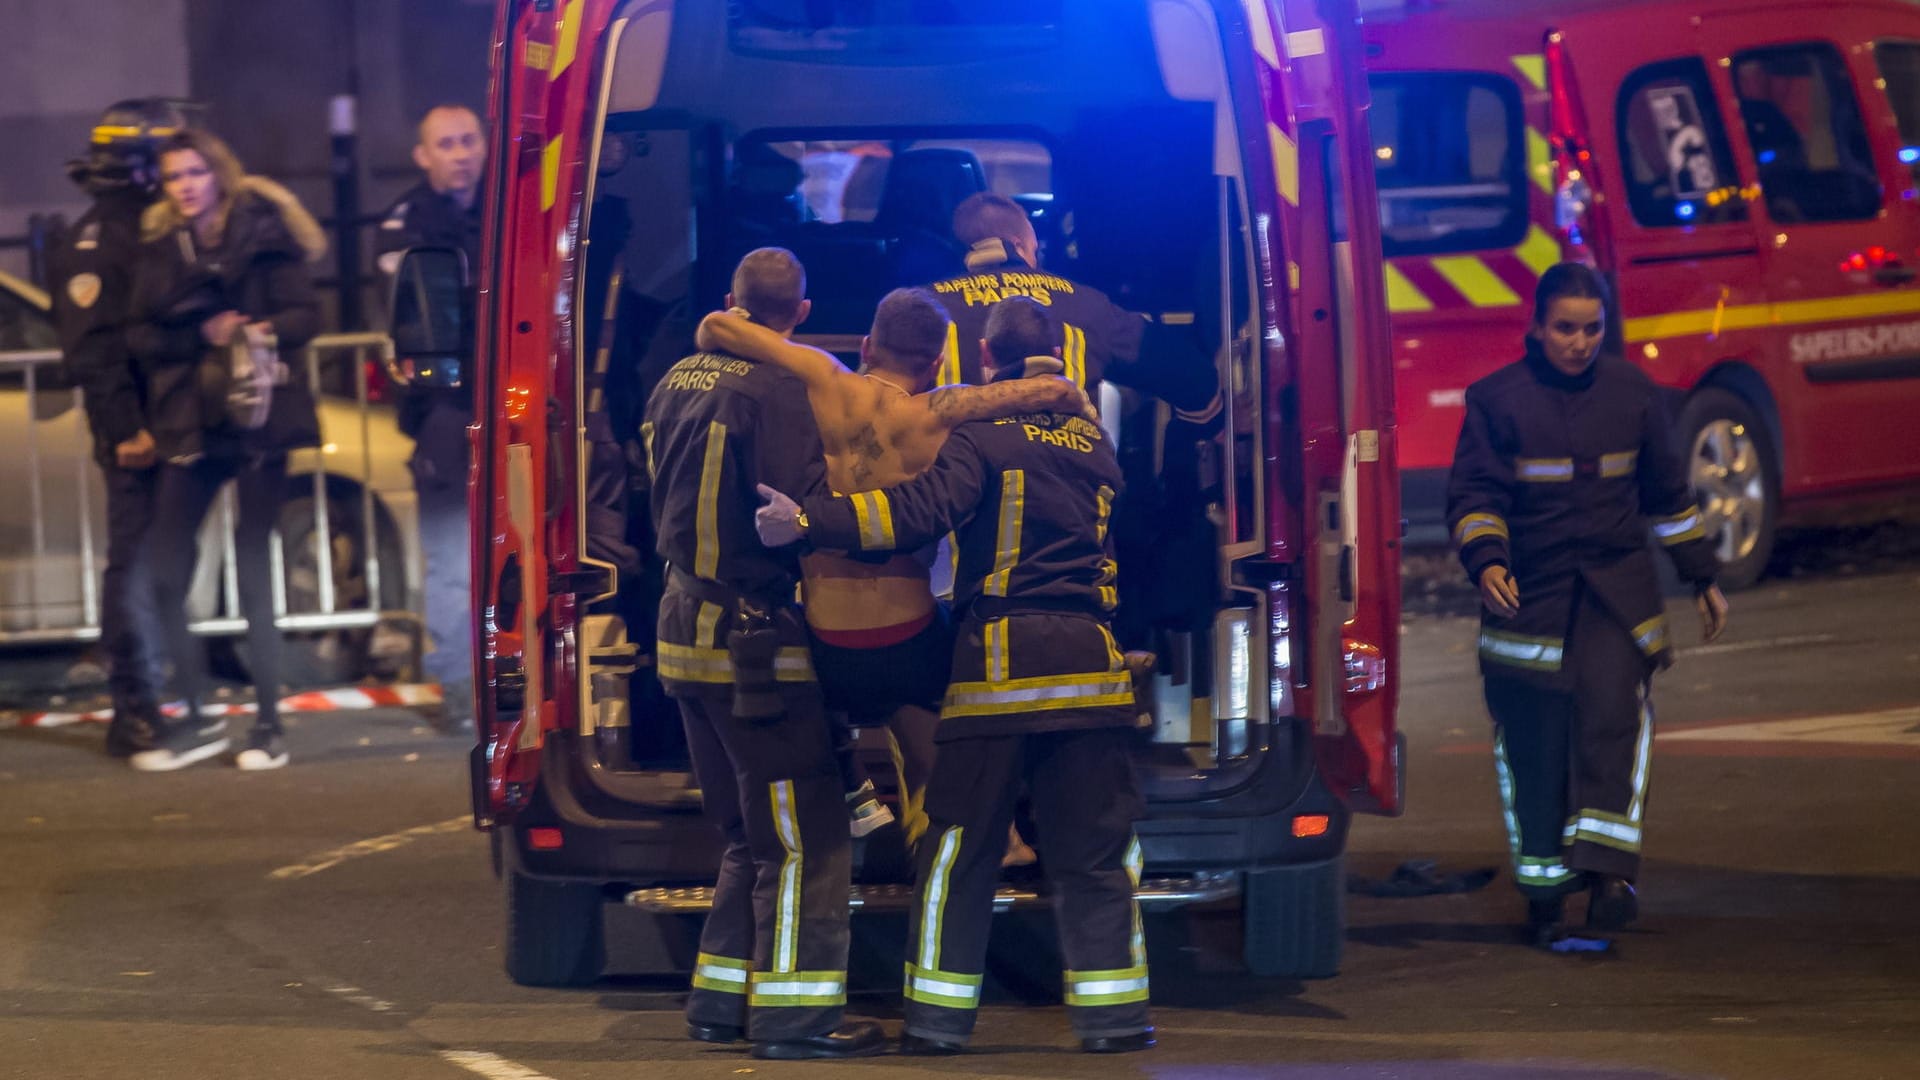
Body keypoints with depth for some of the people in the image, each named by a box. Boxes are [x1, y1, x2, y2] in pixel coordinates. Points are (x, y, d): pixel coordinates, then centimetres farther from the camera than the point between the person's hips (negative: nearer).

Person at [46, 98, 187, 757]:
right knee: (135, 564, -7)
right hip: (137, 436, -8)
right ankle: (133, 710, -5)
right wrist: (126, 430, -19)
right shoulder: (93, 246, -9)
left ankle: (167, 698, 20)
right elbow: (93, 350, -15)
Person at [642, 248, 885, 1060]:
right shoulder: (776, 390, -16)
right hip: (754, 642, -9)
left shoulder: (676, 383, 10)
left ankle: (721, 998, 20)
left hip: (686, 631, 9)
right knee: (804, 839, -3)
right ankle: (793, 1013, -4)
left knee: (751, 835, 18)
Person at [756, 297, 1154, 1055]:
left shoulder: (982, 434, -4)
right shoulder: (1094, 444, 14)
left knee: (961, 846, 2)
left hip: (1000, 657, -4)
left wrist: (808, 522, -23)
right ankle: (1111, 1011, 4)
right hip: (1088, 654, 4)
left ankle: (940, 1014, 2)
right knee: (1094, 850, 7)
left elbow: (923, 511, -18)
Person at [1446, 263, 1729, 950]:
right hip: (1528, 593, -1)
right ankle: (1543, 889, 13)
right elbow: (1474, 493, -5)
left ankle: (1609, 872, -25)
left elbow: (1668, 494, 18)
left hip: (1617, 590, 1)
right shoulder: (1497, 401, -2)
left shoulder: (1633, 396, 8)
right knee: (1532, 745, 1)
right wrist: (1486, 560, -23)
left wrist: (1702, 578, 20)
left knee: (1612, 715, -18)